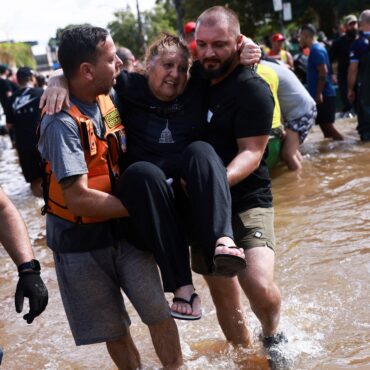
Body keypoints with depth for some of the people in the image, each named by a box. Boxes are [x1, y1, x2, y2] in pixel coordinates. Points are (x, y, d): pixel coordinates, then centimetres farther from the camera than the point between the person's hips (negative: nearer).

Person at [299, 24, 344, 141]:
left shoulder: (316, 50, -13)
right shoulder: (315, 49, 17)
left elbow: (323, 72, -21)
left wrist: (318, 94, -23)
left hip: (323, 95, -10)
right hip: (323, 95, 10)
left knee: (327, 125, -8)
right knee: (325, 125, 12)